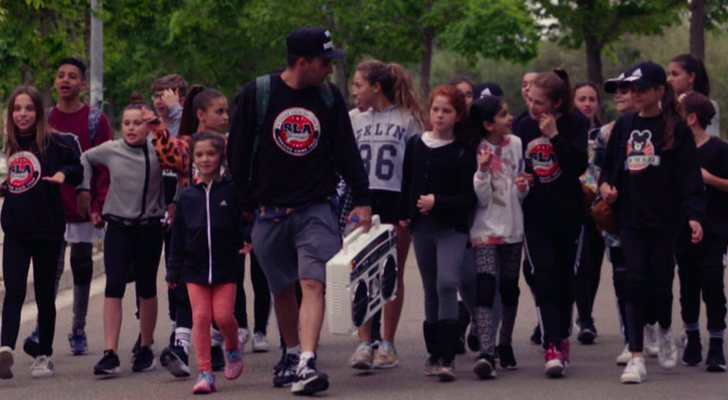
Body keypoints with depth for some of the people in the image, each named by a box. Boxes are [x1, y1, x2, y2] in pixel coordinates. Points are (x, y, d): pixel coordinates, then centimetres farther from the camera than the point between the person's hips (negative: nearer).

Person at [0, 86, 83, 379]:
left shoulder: (54, 142, -6)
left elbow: (78, 167, -6)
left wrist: (64, 173, -24)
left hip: (47, 230, -3)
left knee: (44, 294, 7)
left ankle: (44, 355, 16)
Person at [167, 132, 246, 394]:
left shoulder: (232, 191, -2)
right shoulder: (188, 196, 6)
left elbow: (243, 224, 4)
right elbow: (178, 237, 9)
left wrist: (245, 241, -13)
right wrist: (173, 271, 8)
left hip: (227, 266, -2)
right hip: (195, 267, 2)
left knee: (223, 315, -7)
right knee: (200, 317, -2)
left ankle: (233, 348, 26)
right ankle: (205, 372, 2)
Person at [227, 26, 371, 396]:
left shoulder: (329, 97, 4)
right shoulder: (256, 95, -4)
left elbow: (346, 151, 8)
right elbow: (237, 152, 1)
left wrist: (361, 199, 2)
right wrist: (246, 203, -1)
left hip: (316, 209, 0)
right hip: (269, 211, 0)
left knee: (313, 283, -15)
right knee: (282, 290, 11)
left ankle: (307, 365, -23)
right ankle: (293, 356, 29)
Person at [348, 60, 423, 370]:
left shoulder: (408, 119, 0)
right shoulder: (356, 122, 13)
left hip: (396, 201, -3)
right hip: (364, 200, 3)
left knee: (393, 274, 3)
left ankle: (387, 344, 10)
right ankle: (364, 344, -5)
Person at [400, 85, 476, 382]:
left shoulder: (463, 152, -5)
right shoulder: (415, 145, 6)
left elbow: (469, 197, -9)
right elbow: (407, 183, 14)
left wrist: (438, 202, -20)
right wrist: (404, 215, 8)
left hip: (452, 227, -4)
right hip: (421, 227, 4)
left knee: (447, 283, -18)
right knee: (430, 290, 10)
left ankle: (447, 357, -20)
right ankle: (434, 352, 19)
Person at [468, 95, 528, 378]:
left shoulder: (515, 144, 5)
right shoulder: (475, 151, -9)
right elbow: (480, 198, -11)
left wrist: (523, 187, -7)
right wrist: (483, 170, -25)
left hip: (512, 228, 5)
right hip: (486, 230, -5)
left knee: (509, 288, 12)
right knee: (485, 289, -16)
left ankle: (505, 344, 30)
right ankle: (486, 352, -25)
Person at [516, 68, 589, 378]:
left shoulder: (575, 124, -6)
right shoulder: (524, 126, 2)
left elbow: (579, 165, -19)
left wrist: (554, 135, -21)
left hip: (568, 215, -1)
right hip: (535, 216, 1)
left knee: (565, 279, 9)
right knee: (544, 279, -10)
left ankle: (562, 338, 25)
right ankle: (551, 347, -17)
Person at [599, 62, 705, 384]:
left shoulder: (675, 128, -3)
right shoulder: (624, 125, 7)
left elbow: (689, 175, -6)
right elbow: (610, 164, 16)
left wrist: (693, 214, -15)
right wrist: (605, 184, -5)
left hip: (664, 217, -2)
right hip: (630, 216, 2)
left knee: (660, 281, 5)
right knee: (635, 282, -5)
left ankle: (665, 332, 37)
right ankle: (636, 358, -5)